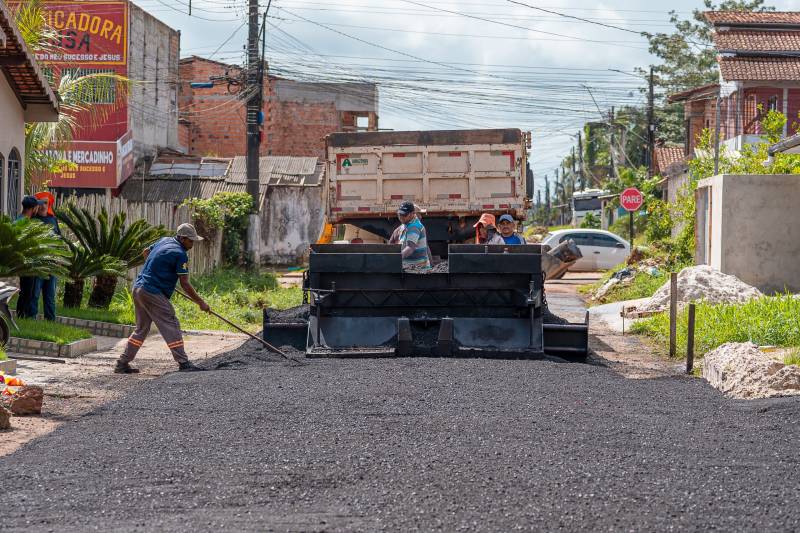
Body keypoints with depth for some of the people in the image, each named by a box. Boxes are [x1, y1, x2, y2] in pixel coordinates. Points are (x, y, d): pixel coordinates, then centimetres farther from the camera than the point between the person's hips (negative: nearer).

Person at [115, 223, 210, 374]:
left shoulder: (164, 241, 14)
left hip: (138, 288, 9)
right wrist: (200, 302, -6)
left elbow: (146, 252, 33)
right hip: (153, 293, -9)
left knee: (141, 329, 15)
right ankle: (183, 363, -10)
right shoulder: (180, 254, -12)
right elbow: (185, 284, -12)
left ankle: (122, 364, 15)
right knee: (171, 326, -7)